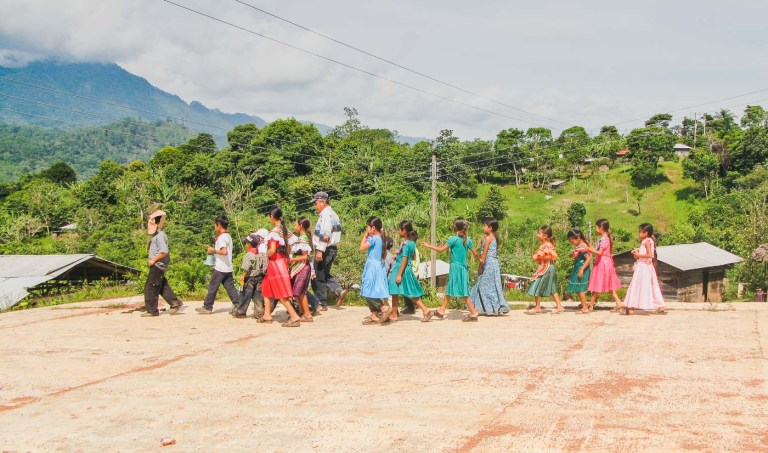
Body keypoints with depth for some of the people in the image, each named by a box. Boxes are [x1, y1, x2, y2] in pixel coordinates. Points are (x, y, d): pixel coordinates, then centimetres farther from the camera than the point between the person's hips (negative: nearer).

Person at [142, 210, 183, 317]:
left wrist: (153, 260, -19)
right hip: (157, 265, 10)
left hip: (157, 265, -10)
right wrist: (151, 259, 14)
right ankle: (176, 303, 17)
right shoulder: (156, 235, 14)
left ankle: (152, 311, 4)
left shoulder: (159, 236, -18)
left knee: (150, 288, -3)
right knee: (162, 287, 14)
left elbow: (164, 252, -26)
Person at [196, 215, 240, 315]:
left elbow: (224, 251, -28)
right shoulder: (228, 236, 14)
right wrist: (213, 250, 13)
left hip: (220, 268, -9)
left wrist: (214, 250, -14)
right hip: (228, 268, 9)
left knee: (212, 287, 1)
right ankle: (237, 305, 0)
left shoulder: (221, 237, -15)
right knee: (230, 287, 6)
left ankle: (207, 307, 8)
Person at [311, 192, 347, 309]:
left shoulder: (326, 215, -14)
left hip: (325, 250, -10)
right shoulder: (333, 214, 16)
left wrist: (320, 250, -26)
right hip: (332, 249, 10)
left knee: (319, 277, 0)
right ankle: (339, 291, 3)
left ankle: (322, 304, 5)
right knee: (325, 274, 20)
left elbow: (325, 234, -23)